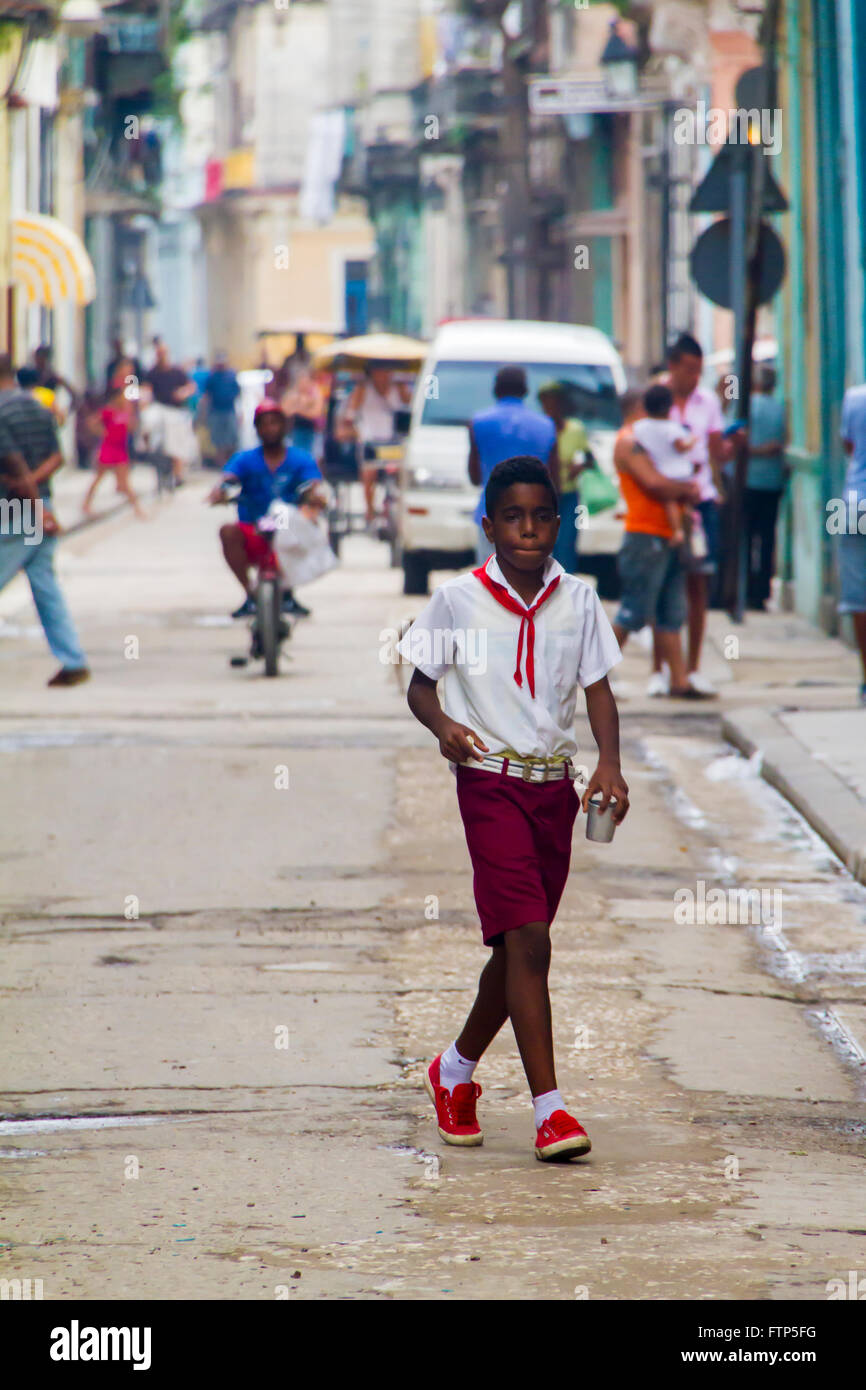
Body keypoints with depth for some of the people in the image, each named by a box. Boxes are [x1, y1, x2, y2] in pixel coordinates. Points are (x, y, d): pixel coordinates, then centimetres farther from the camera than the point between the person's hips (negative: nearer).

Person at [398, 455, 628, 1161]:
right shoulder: (457, 599, -2)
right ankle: (549, 1109, -18)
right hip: (490, 780, -4)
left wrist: (610, 762, -11)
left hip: (555, 784, 4)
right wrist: (443, 725, -16)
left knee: (516, 945, 12)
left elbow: (598, 689, 5)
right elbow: (420, 685, 6)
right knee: (528, 939, -16)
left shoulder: (578, 600, 5)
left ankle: (457, 1069, 34)